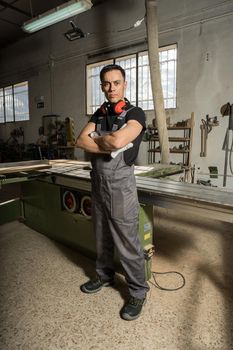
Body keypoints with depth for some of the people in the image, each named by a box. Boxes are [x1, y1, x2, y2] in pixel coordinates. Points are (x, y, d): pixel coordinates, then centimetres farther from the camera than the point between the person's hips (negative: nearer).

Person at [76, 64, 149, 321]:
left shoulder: (135, 113, -8)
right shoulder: (99, 113, 11)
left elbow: (118, 140, -26)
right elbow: (80, 141, -1)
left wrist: (96, 137, -7)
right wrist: (108, 145, -15)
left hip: (120, 183, -6)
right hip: (98, 181, 7)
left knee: (127, 242, 1)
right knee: (102, 236, 19)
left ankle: (138, 292, 20)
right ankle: (104, 275, 41)